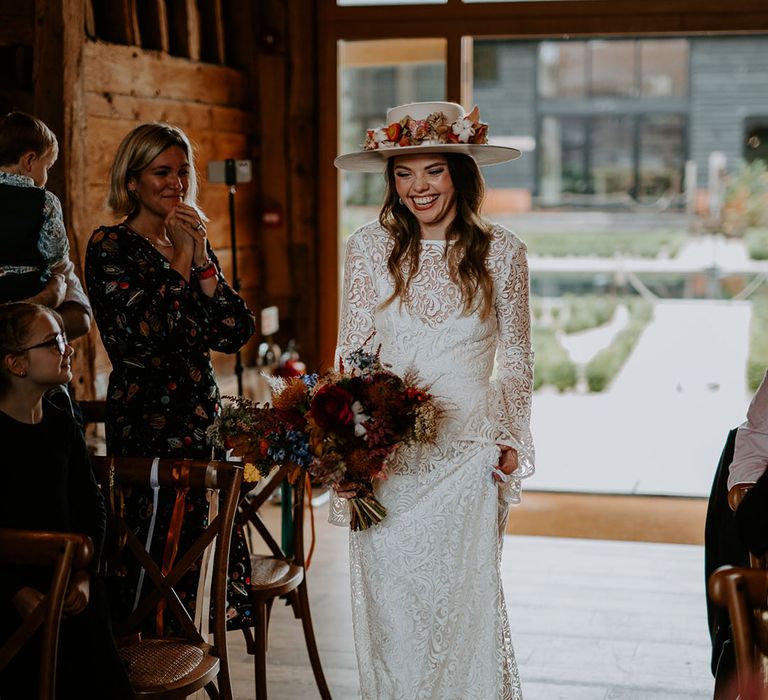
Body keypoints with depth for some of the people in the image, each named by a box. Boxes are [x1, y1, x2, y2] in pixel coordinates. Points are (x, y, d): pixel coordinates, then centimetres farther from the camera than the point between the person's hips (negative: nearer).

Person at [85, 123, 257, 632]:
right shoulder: (111, 245, -3)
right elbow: (140, 334, -17)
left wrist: (202, 260, -6)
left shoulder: (195, 244, 15)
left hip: (202, 415, 6)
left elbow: (236, 333, 3)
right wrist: (181, 260, -11)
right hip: (145, 417, -6)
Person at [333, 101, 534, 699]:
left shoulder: (502, 252, 0)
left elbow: (516, 359, 8)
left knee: (465, 599, 5)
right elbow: (350, 355, 3)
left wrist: (511, 440, 3)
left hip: (469, 454, 0)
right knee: (390, 601, 6)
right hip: (386, 454, 1)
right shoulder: (369, 248, 0)